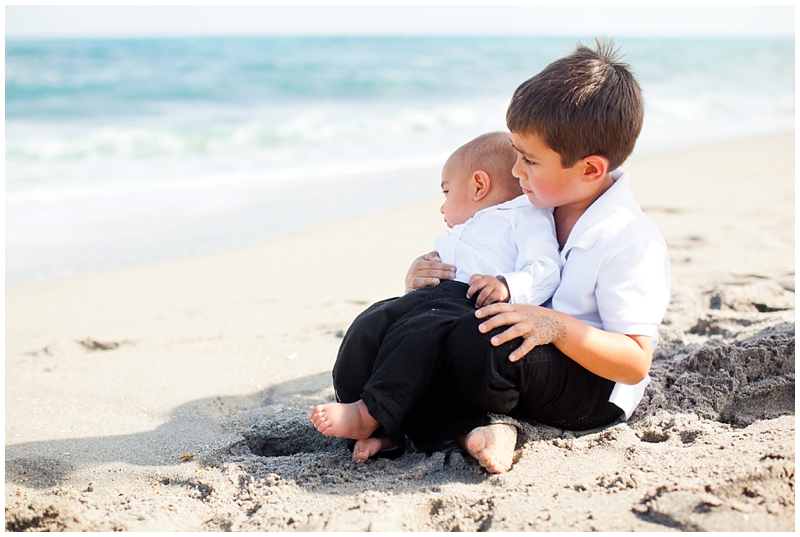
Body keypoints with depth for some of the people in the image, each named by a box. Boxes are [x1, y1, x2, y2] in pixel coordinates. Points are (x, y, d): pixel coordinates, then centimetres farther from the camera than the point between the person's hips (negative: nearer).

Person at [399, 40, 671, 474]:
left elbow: (636, 364, -22)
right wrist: (429, 275, -3)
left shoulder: (631, 242, -19)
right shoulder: (534, 212, 5)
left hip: (593, 390, -8)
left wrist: (558, 326, -36)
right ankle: (475, 430, -24)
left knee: (478, 340, -36)